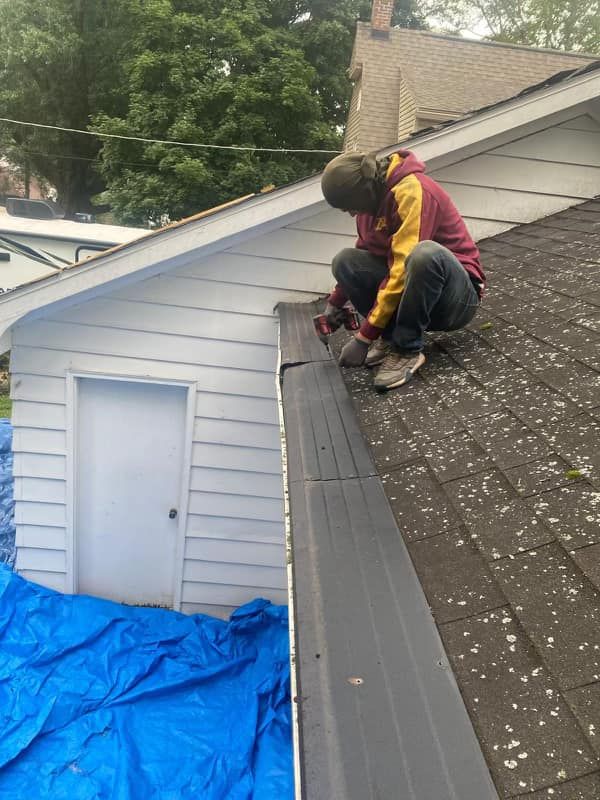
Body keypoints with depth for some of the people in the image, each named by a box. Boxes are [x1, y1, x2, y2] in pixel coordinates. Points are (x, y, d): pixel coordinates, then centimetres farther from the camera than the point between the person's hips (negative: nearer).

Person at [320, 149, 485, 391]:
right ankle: (391, 338, -8)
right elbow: (365, 254, 18)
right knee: (345, 260, -5)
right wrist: (335, 302, 10)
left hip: (456, 297, -7)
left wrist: (364, 336, -26)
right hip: (416, 296, 8)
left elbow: (404, 269, -28)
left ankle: (407, 350, -21)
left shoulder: (411, 190, -22)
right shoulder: (372, 198, 3)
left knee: (424, 253, -38)